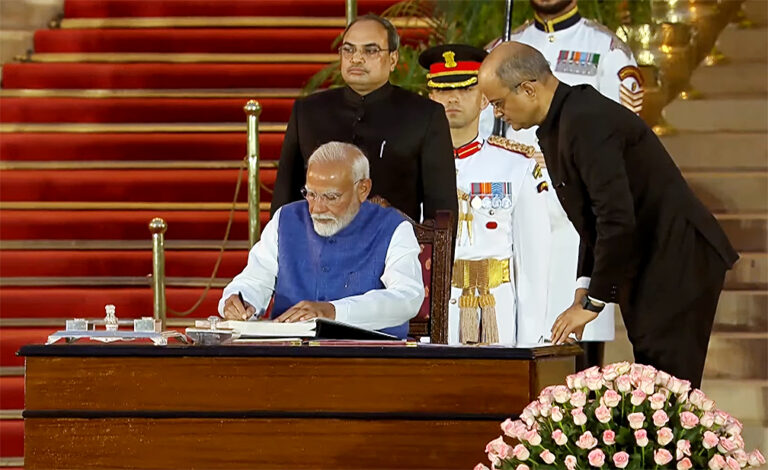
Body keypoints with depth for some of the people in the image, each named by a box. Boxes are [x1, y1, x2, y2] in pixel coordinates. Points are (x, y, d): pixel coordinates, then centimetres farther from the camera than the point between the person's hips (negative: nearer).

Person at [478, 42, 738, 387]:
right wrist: (585, 285, 8)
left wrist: (593, 302, -18)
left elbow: (617, 218, -25)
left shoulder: (587, 122, -21)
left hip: (677, 262, -11)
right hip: (648, 267, 11)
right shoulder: (557, 125, 12)